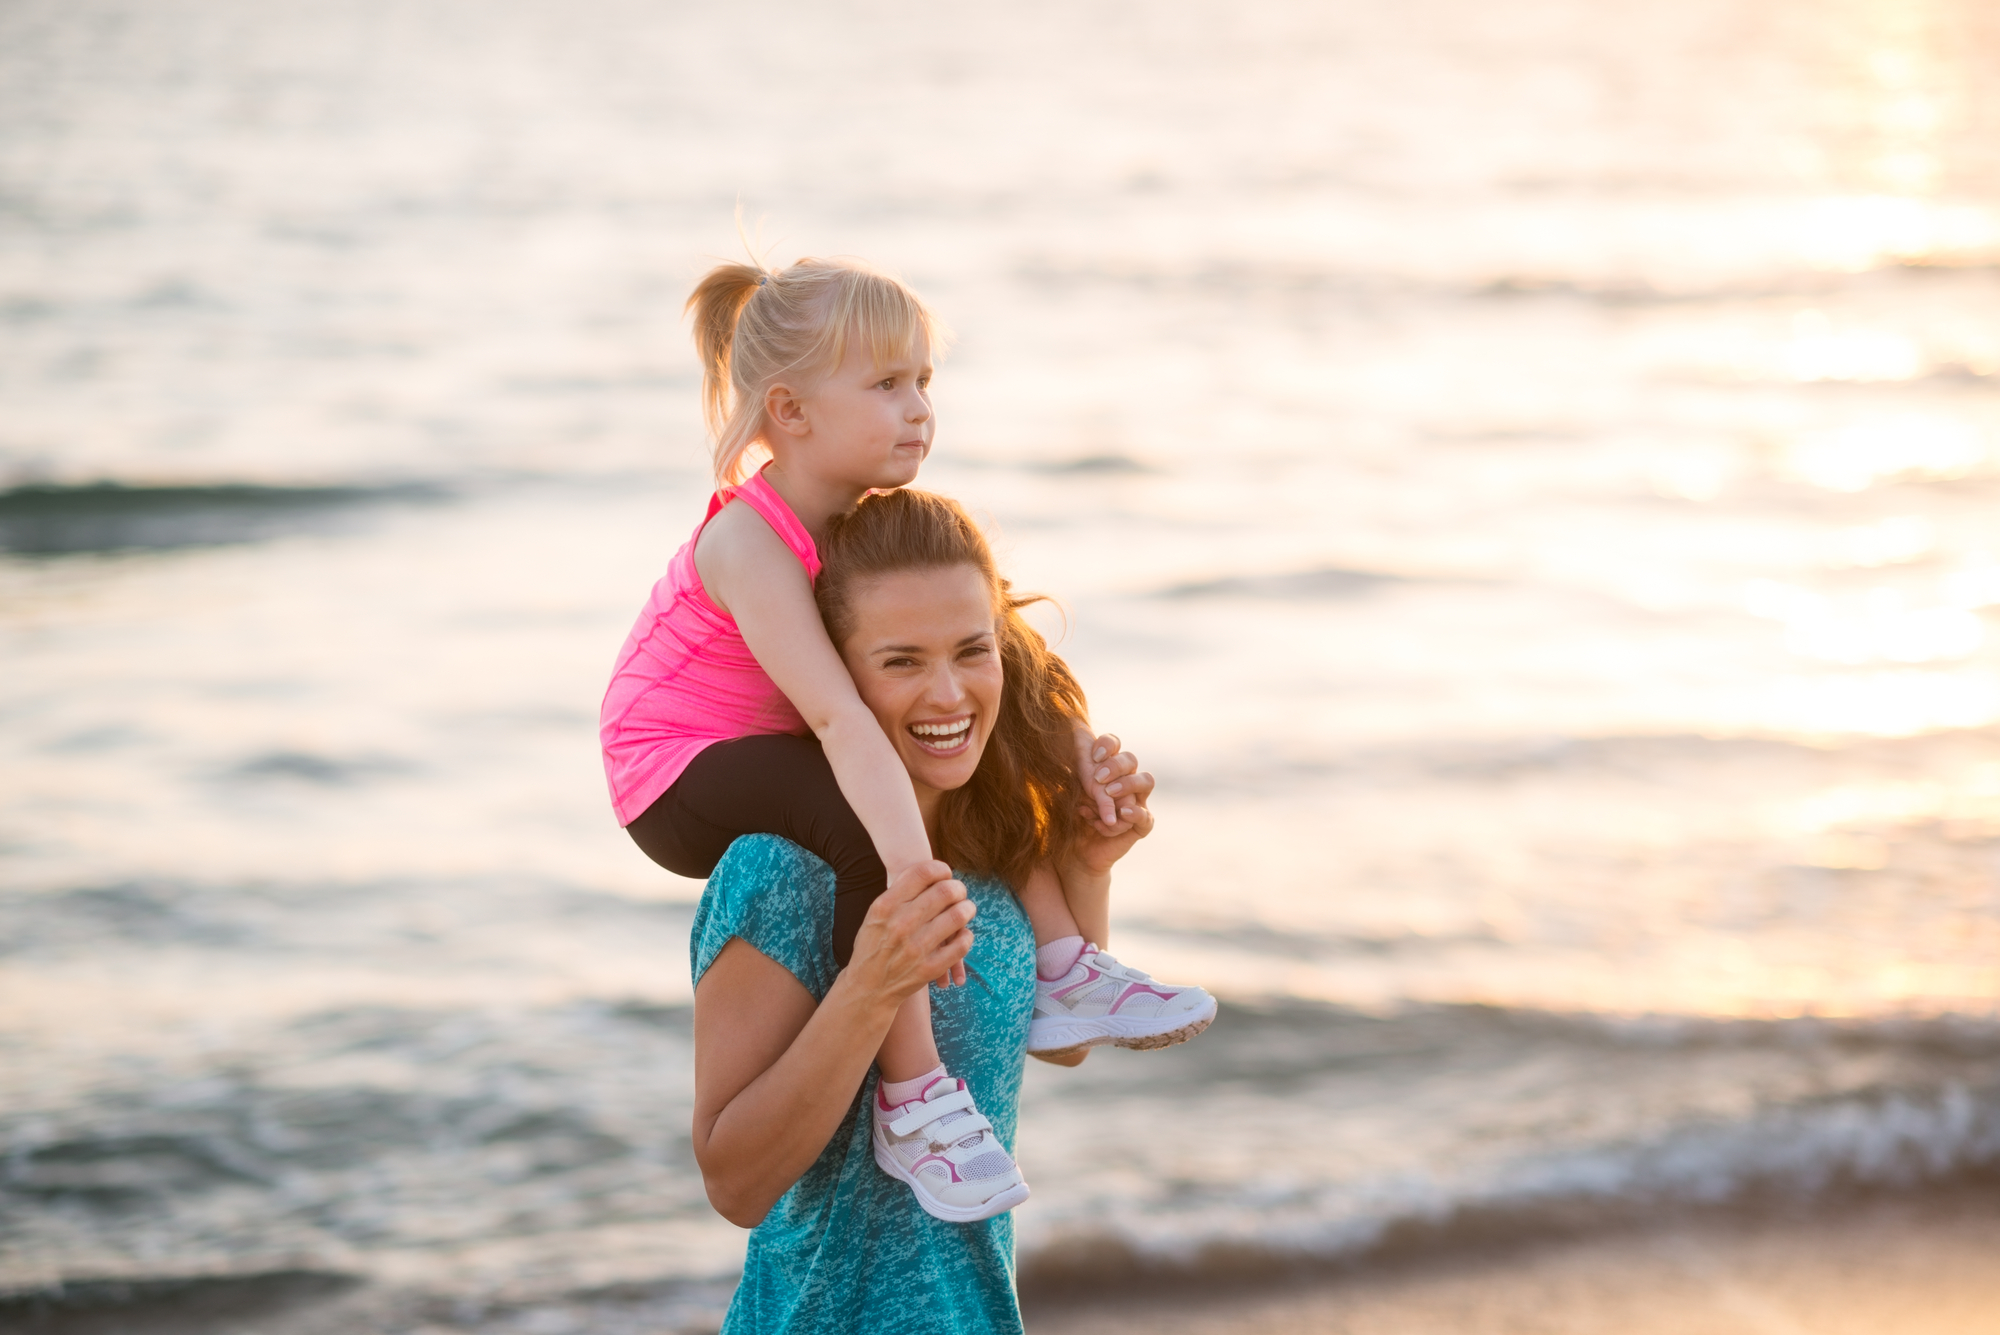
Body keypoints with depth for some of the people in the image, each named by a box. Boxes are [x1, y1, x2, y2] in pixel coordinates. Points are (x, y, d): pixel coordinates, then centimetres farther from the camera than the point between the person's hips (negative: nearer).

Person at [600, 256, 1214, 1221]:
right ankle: (911, 1104, -25)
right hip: (680, 784, -9)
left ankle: (1062, 972, 10)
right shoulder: (750, 544, -29)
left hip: (768, 754, 9)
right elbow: (839, 717, -41)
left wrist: (1074, 744, -13)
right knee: (876, 834, -34)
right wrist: (916, 868, -49)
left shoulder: (877, 515, -2)